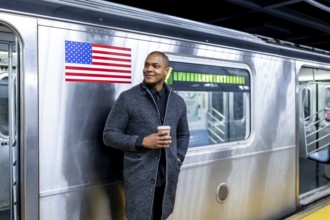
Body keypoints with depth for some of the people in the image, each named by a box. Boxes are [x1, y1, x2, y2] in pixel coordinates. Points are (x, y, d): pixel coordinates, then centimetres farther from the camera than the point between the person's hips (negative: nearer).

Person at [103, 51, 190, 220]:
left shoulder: (178, 102, 9)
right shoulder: (127, 98, -5)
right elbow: (109, 135, -6)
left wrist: (178, 159, 5)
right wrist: (142, 141, -17)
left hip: (168, 177, 5)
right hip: (139, 177, -4)